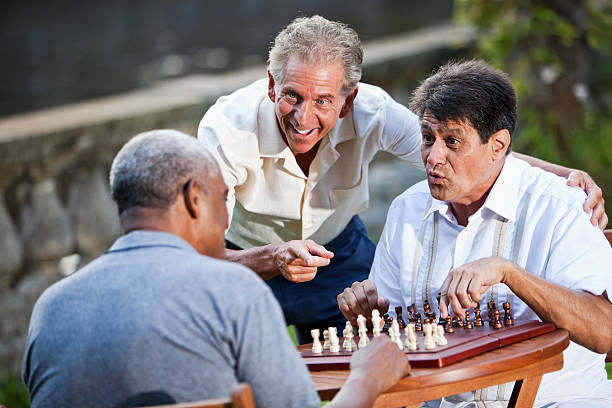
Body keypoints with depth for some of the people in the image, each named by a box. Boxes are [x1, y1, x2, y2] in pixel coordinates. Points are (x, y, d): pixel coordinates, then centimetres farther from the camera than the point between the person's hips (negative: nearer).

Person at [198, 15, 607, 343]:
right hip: (247, 262, -3)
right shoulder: (227, 128, -32)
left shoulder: (371, 113, -26)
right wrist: (273, 259, -55)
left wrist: (564, 176, -38)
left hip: (339, 254, 3)